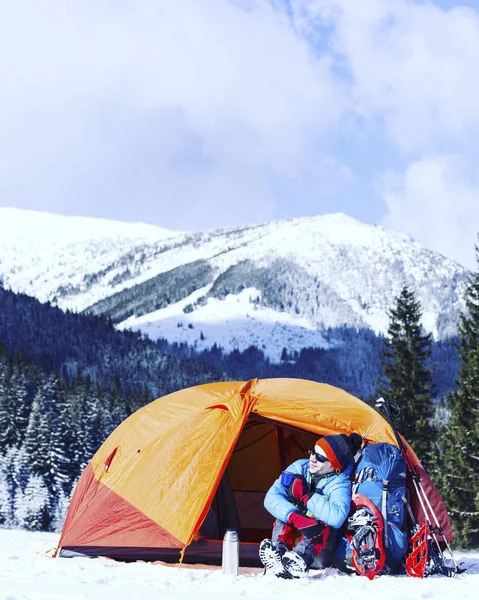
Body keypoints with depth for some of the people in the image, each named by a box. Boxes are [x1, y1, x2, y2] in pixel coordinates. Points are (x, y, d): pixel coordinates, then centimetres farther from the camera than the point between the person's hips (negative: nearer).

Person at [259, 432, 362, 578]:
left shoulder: (340, 484, -17)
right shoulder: (300, 467, -7)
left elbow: (337, 517, -38)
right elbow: (271, 497, -16)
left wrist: (307, 496, -29)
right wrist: (294, 516, -35)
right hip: (290, 538, 2)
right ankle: (278, 551, -44)